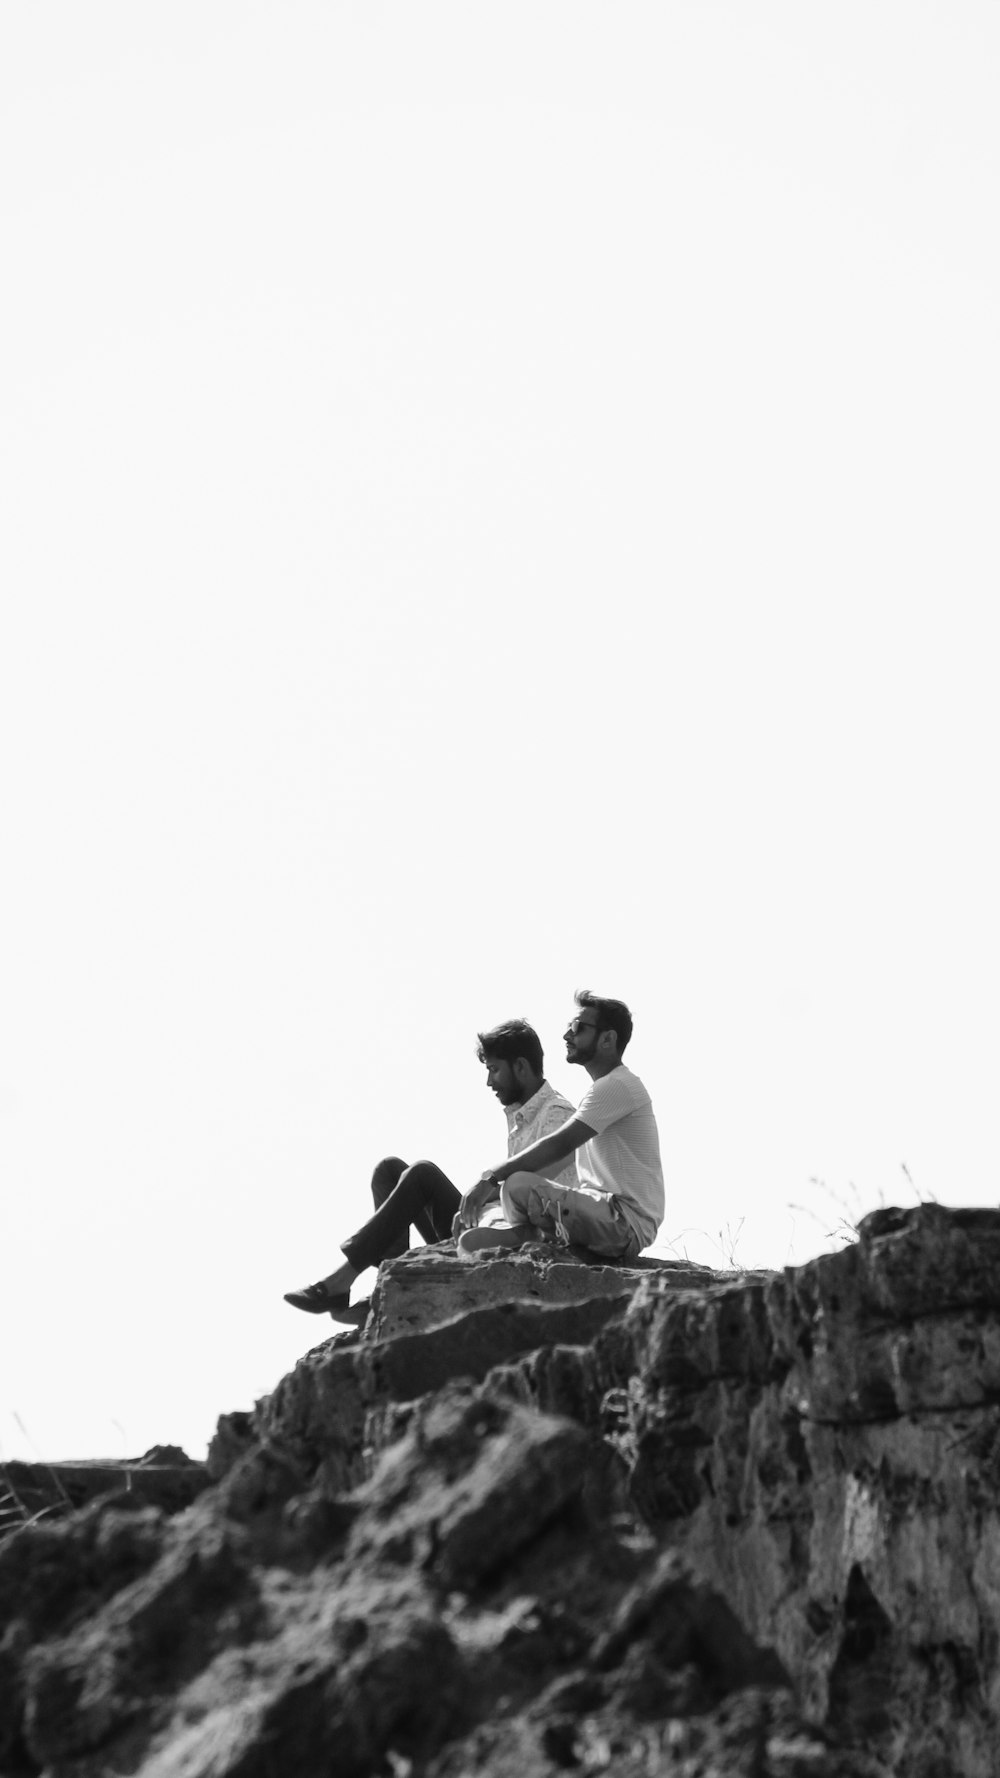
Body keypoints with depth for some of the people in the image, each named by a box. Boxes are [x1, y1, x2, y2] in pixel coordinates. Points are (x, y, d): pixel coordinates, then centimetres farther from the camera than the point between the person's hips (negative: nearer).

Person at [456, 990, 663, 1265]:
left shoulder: (618, 1086, -12)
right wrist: (491, 1188, 8)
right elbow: (556, 1161, 18)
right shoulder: (603, 1088, 22)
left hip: (627, 1222, -9)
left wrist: (491, 1179, -18)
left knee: (519, 1186, -28)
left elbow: (558, 1146, -19)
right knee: (473, 1240, 2)